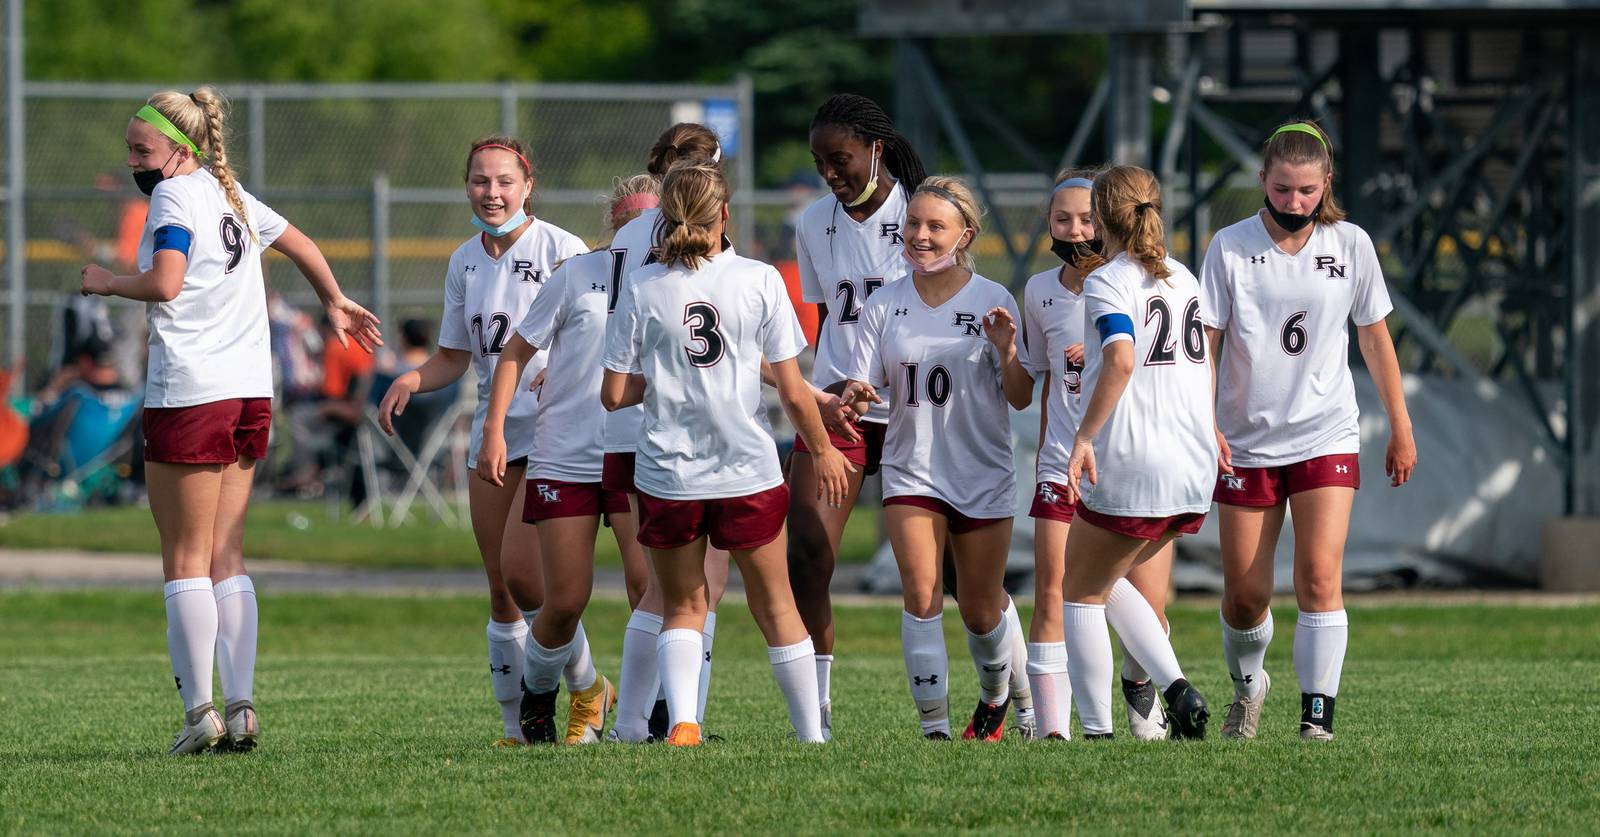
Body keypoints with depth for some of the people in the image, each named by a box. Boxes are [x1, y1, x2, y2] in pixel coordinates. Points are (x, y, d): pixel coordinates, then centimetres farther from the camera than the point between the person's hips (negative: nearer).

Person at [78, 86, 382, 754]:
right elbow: (300, 245, 31)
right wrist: (336, 304, 45)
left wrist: (107, 282, -4)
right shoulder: (230, 194, 16)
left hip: (189, 396, -8)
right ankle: (242, 709, 2)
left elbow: (165, 282, -22)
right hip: (249, 396, 8)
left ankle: (200, 710, -7)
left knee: (185, 560, -2)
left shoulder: (174, 196, -8)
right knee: (226, 559, 9)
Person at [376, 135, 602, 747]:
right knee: (502, 590, 5)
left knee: (521, 571, -16)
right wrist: (412, 380, -2)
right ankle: (519, 725, 13)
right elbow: (455, 357, 18)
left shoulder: (560, 249, -8)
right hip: (493, 435, 6)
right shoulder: (464, 263, 11)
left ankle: (585, 687, 6)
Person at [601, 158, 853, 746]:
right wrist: (824, 451, 12)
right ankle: (812, 736, 19)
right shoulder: (759, 280, -6)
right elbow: (793, 392, -4)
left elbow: (614, 395, -2)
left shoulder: (642, 287, -4)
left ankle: (681, 721, -8)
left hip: (667, 476, 0)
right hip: (748, 472, 0)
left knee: (681, 607, 14)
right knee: (774, 605, 14)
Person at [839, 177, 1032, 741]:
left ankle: (996, 696, 38)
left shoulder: (992, 302, -4)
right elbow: (861, 386, 0)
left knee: (981, 610, 8)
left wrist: (1007, 351, -22)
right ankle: (934, 726, -13)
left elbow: (1020, 399, -3)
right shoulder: (885, 307, 2)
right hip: (911, 470, 1)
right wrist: (853, 396, -23)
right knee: (922, 594, -17)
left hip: (983, 472, -1)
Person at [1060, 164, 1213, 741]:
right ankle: (1177, 689, 4)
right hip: (1194, 475, 7)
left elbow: (1121, 362, -25)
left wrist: (1084, 437, -24)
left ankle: (1097, 731, 2)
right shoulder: (1183, 279, 15)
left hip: (1128, 471, -7)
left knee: (1082, 594, 9)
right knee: (1107, 584, 23)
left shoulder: (1107, 283, -8)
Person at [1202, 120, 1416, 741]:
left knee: (1319, 580, -16)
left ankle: (1317, 715, -14)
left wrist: (1400, 428, 13)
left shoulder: (1350, 245, 0)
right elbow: (1203, 343, -4)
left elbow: (1374, 337, 10)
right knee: (1245, 596, 5)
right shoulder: (1230, 248, -5)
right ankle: (1247, 685, 34)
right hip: (1246, 445, 0)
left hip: (1326, 438, 0)